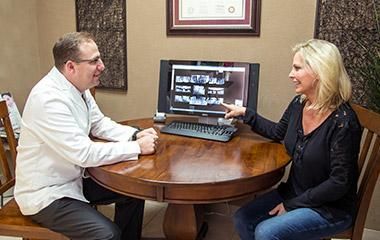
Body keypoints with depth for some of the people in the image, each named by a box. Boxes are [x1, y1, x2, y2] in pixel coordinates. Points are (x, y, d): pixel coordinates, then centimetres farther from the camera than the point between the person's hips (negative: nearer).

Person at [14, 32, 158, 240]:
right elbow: (84, 154, -29)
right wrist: (137, 147, -22)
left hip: (73, 179, 9)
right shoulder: (48, 99, -28)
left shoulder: (77, 87, -1)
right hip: (47, 193, -8)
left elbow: (99, 124, 10)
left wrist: (135, 135, -6)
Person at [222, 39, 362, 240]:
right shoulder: (299, 104, -5)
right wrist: (245, 113, 12)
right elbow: (278, 133, 16)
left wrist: (292, 205, -17)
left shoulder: (342, 122, -26)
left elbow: (339, 183, -22)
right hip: (294, 192, 7)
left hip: (330, 208, -6)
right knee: (242, 220, -2)